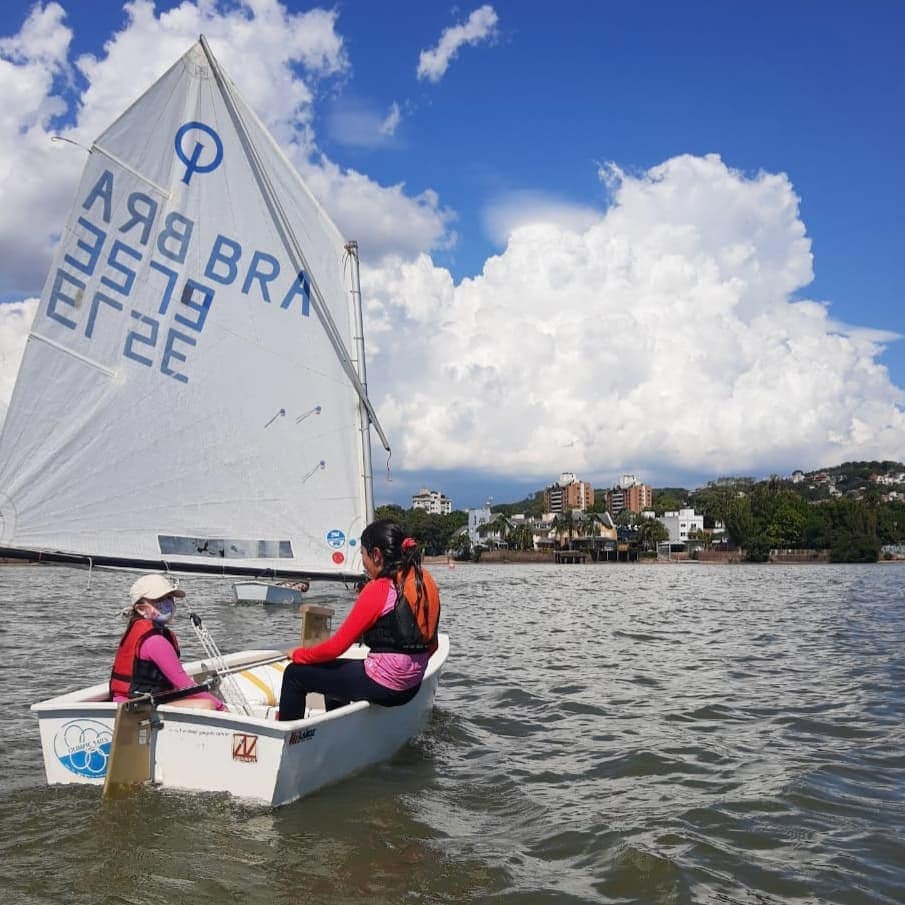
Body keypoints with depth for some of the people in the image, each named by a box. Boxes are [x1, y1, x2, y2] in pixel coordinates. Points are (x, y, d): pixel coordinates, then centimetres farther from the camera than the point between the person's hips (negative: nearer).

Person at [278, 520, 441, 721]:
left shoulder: (378, 590, -18)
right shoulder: (425, 581, 3)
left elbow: (336, 646, -13)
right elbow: (431, 646, 12)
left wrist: (298, 654, 3)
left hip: (380, 686, -8)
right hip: (412, 688, 8)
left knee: (295, 673, 6)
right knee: (333, 672, 32)